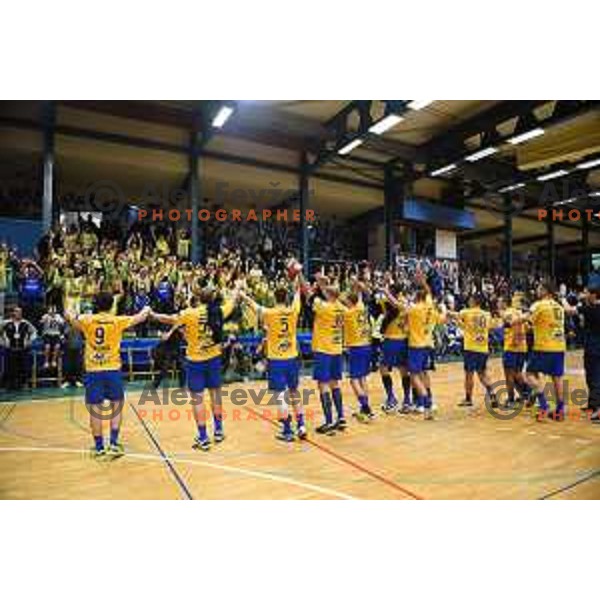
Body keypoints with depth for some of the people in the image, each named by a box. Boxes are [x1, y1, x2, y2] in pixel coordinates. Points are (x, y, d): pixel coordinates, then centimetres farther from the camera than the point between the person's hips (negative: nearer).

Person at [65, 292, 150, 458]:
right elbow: (140, 317, 11)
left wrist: (69, 313, 43)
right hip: (112, 369, -1)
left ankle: (99, 447, 16)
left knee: (95, 409, 8)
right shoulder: (117, 321, -2)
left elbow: (69, 316, 20)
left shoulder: (87, 320, 1)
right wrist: (146, 310, 32)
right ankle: (114, 443, 8)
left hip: (92, 371, 2)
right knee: (117, 406, 12)